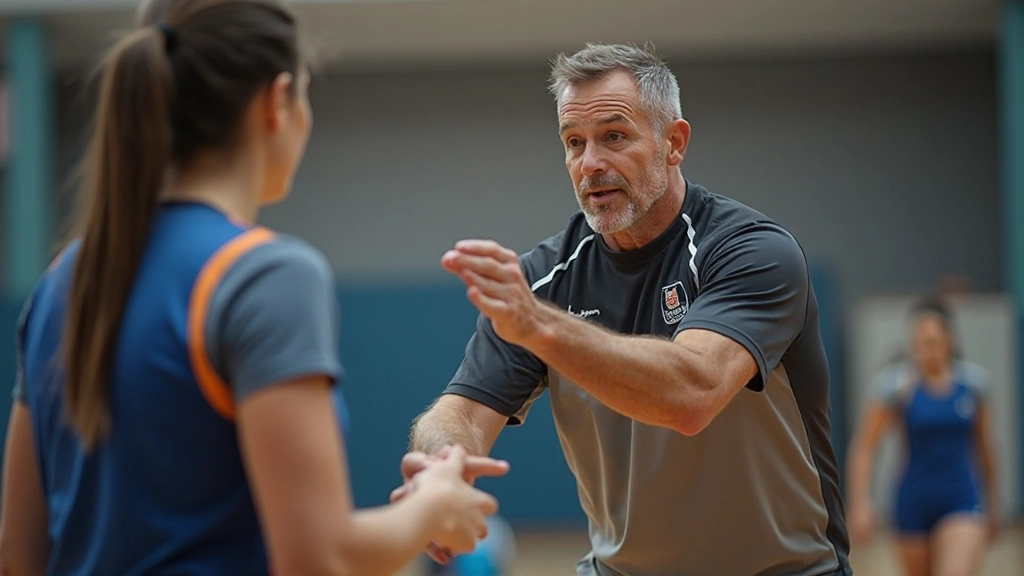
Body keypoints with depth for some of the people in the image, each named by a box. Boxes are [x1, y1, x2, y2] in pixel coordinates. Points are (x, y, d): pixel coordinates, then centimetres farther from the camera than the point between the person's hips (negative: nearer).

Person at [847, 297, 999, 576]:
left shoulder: (973, 381, -1)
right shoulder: (897, 383, -10)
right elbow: (864, 446, -11)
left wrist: (992, 499, 19)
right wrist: (859, 503, -19)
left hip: (961, 501, 0)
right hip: (914, 503, 0)